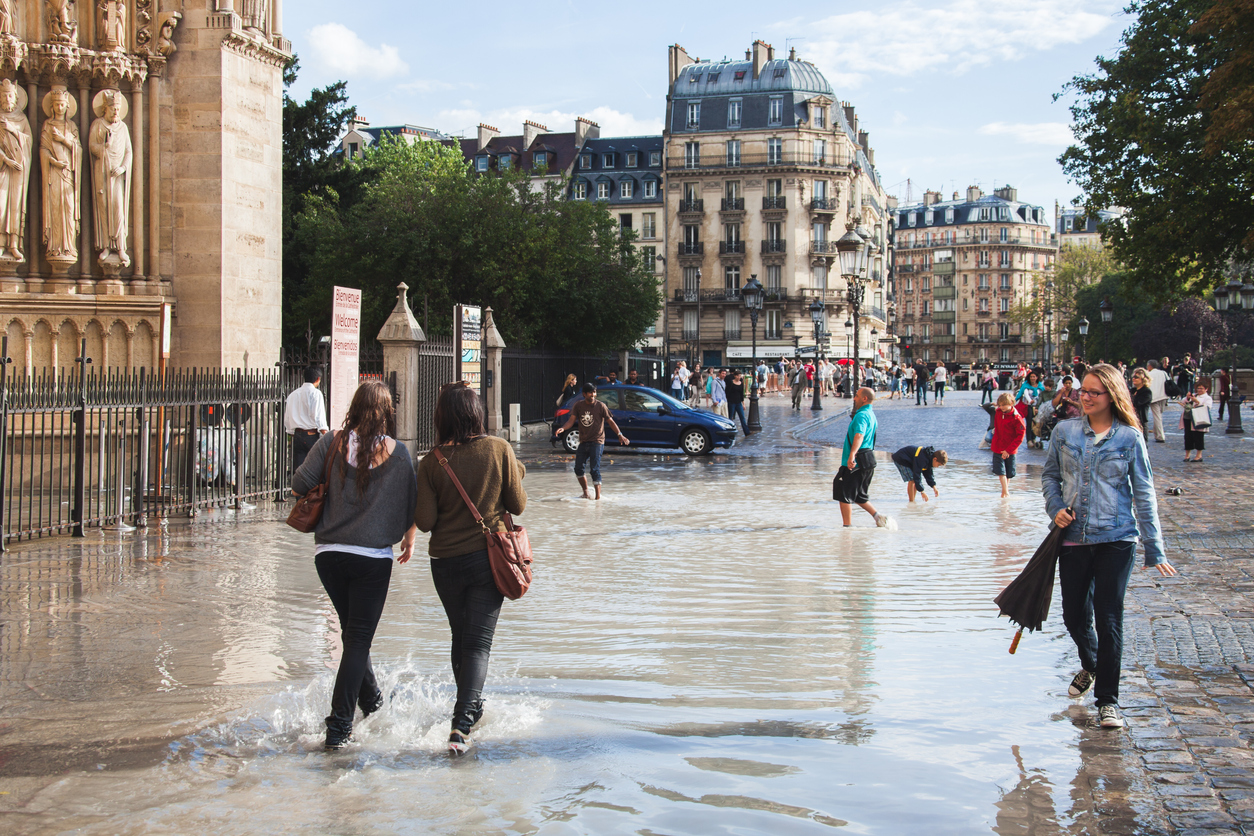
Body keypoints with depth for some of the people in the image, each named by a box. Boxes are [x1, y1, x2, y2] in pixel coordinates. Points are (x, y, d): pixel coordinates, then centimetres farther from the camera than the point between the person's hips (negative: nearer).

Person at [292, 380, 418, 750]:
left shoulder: (332, 443, -2)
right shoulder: (399, 453, -4)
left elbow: (300, 484, -5)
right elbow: (412, 504, 2)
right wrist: (410, 537, 21)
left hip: (328, 553, 2)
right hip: (373, 557, -2)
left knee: (352, 633, 20)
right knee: (359, 639, 2)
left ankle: (373, 706, 33)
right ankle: (339, 727, -4)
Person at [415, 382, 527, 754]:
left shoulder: (431, 463, -8)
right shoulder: (500, 450, -8)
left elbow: (424, 521, -7)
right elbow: (518, 505, -1)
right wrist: (516, 476, 17)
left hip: (446, 562, 1)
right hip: (488, 557, -1)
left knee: (461, 637, 20)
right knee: (478, 642, -2)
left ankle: (470, 708, 36)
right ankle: (462, 723, -18)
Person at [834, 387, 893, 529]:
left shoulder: (861, 415, -16)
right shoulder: (871, 415, 16)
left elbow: (859, 435, -34)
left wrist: (852, 455, -49)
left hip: (855, 464, -10)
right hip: (868, 463, 10)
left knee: (844, 495, -3)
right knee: (859, 496, 19)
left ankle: (847, 526, -4)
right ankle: (878, 517, 9)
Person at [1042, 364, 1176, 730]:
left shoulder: (1130, 438, -4)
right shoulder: (1065, 432, 2)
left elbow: (1144, 495, -1)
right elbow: (1050, 475, 14)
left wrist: (1154, 548, -3)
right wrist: (1055, 508, -6)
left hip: (1115, 539, -3)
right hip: (1073, 538, 3)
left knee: (1108, 618, -5)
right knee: (1074, 616, 11)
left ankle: (1107, 699, 8)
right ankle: (1090, 665, 43)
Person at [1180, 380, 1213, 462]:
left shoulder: (1207, 398, 1)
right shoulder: (1194, 395, 18)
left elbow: (1207, 408, -15)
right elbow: (1184, 403, 16)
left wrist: (1197, 402, -23)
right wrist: (1187, 398, -4)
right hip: (1188, 419, 6)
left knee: (1198, 437, -1)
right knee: (1188, 437, 8)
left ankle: (1198, 455, 7)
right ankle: (1187, 455, 17)